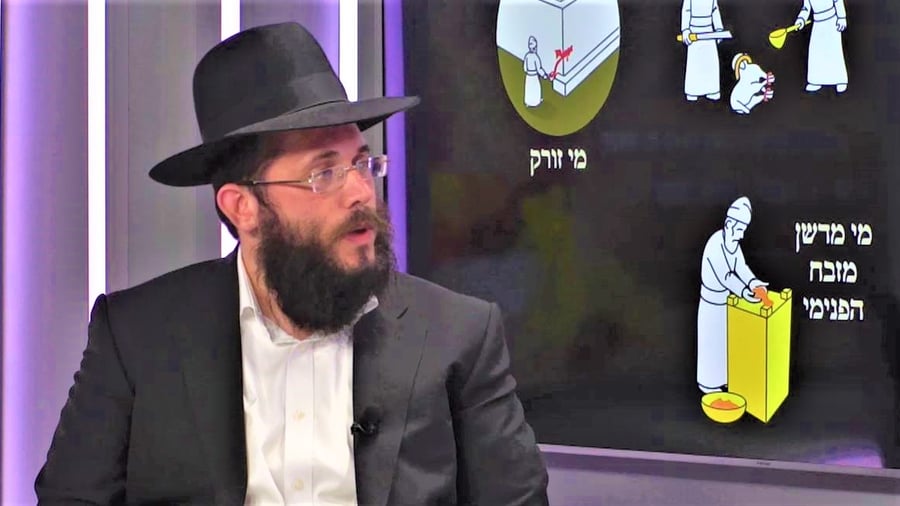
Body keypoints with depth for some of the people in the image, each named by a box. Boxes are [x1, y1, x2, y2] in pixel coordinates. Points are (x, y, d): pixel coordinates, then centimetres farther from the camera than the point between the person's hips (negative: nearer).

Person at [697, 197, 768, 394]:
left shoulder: (733, 241, -3)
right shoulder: (715, 244, -30)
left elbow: (740, 266, -3)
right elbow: (724, 276, -32)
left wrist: (752, 282, -20)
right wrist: (743, 291, -40)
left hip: (725, 299, 8)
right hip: (712, 301, -8)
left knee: (724, 340, 20)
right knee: (711, 342, 6)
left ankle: (722, 379, 35)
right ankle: (709, 383, 20)